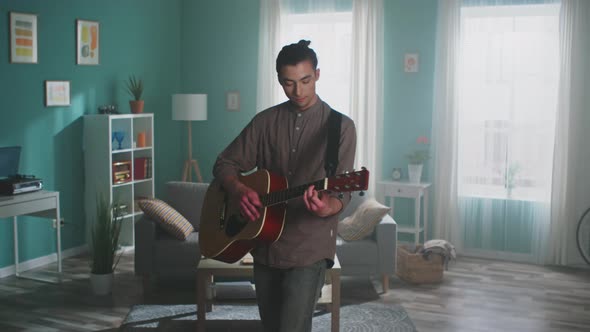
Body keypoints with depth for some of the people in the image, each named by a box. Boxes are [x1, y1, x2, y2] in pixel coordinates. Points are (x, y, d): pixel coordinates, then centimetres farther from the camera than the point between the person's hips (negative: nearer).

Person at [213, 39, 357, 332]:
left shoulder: (340, 126, -4)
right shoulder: (265, 121, 6)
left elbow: (342, 192, -9)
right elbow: (225, 163, 9)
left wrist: (327, 208, -32)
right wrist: (239, 191, -12)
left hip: (309, 248, -4)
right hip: (265, 246, 4)